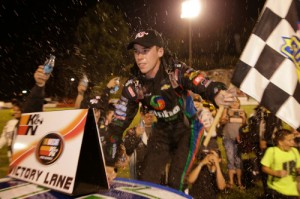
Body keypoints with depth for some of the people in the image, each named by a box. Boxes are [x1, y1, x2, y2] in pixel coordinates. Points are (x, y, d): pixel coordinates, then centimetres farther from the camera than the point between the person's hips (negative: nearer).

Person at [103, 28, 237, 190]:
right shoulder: (133, 86, -15)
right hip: (162, 131, 3)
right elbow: (118, 124, -12)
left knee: (176, 182, -9)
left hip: (186, 127, -2)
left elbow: (203, 84, -40)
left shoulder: (176, 71, -23)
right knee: (147, 180, 1)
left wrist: (217, 94, -65)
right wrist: (109, 163, -13)